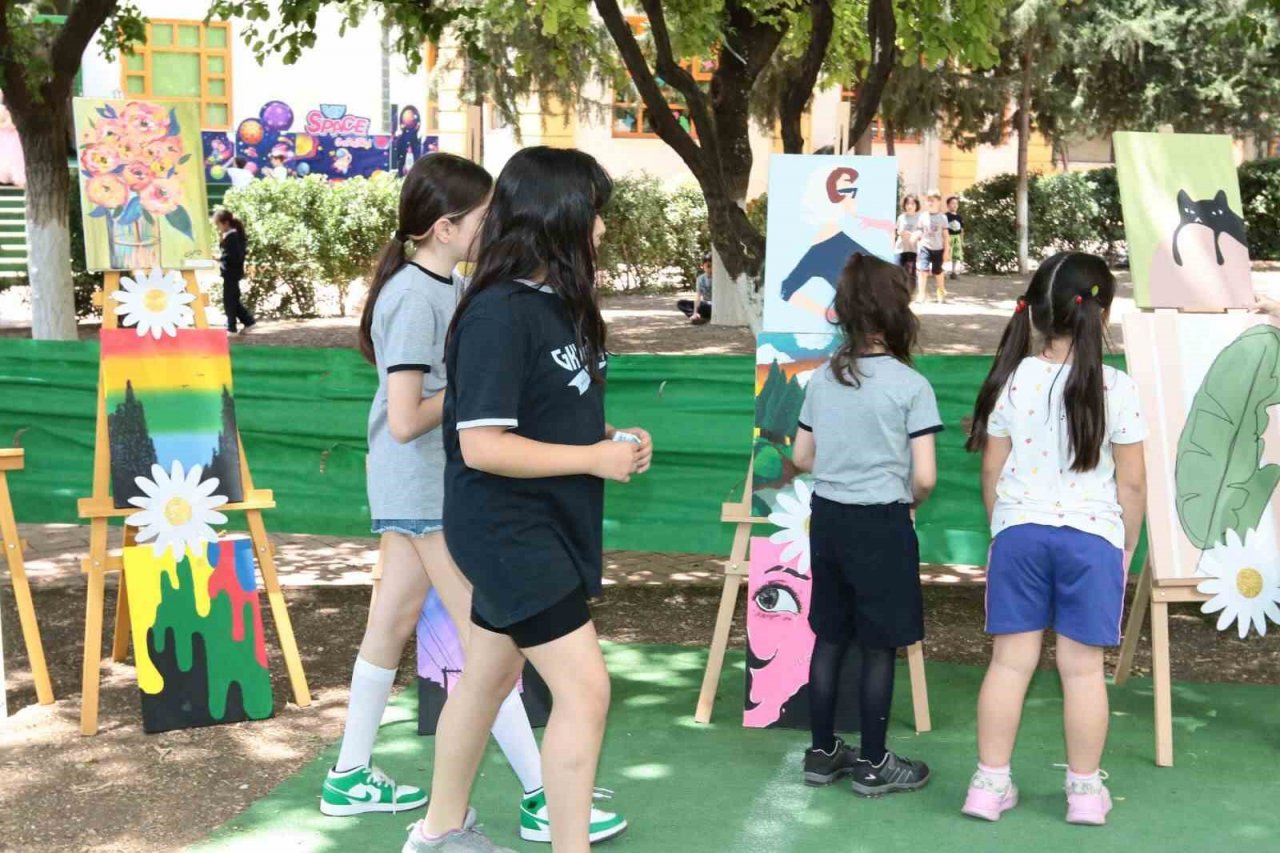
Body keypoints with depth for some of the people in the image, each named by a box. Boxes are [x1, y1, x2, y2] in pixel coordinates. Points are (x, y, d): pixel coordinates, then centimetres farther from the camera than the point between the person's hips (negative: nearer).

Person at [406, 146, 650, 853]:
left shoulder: (555, 303, 6)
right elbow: (482, 445, -25)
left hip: (539, 526, 9)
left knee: (491, 674, 21)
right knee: (584, 688, -9)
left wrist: (609, 437, 0)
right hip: (507, 529, -9)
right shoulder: (499, 315, -22)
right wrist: (596, 459, -19)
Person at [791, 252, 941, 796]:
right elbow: (924, 476, -15)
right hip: (881, 525, -5)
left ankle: (823, 753, 24)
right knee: (879, 647, 5)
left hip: (827, 518, 6)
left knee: (829, 638, 14)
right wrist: (907, 500, 5)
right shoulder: (910, 385, -13)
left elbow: (802, 457, 10)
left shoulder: (822, 378, 2)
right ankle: (873, 765, 14)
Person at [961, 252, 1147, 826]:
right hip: (1092, 537, -2)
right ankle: (1085, 790, 16)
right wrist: (1127, 547, 11)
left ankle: (990, 784, 12)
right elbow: (1131, 482, -3)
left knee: (1010, 660, 7)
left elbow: (992, 471, 4)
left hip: (1019, 533, 2)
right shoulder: (1115, 387, -8)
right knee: (1083, 667, 6)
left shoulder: (1011, 380, -1)